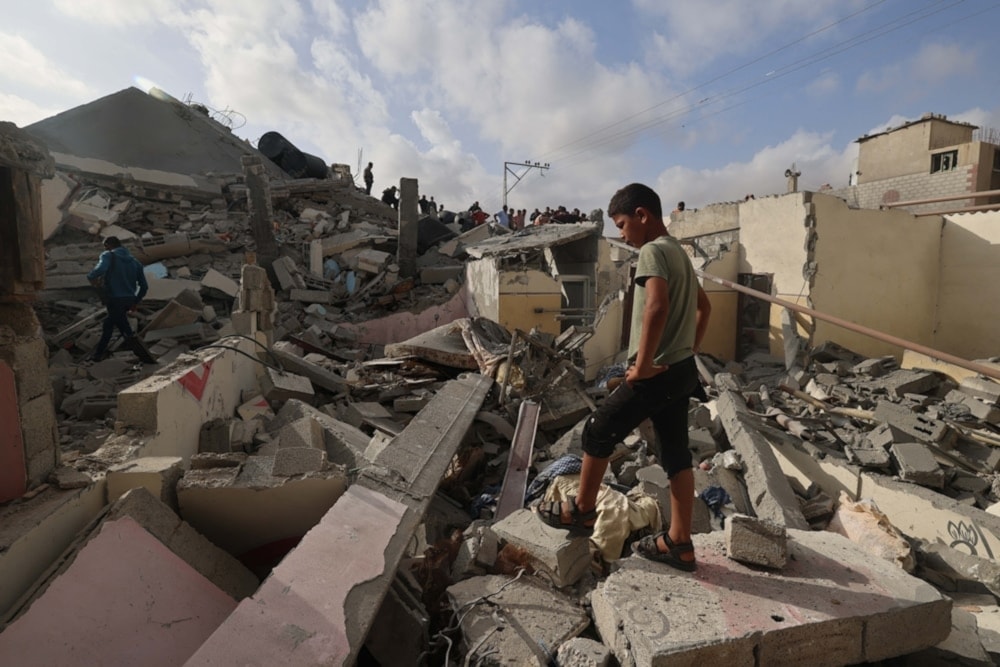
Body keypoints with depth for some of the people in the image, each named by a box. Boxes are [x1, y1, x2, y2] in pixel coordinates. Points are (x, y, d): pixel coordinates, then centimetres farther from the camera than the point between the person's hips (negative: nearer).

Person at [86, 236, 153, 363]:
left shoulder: (109, 255, 0)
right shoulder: (134, 261, 15)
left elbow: (100, 269, -23)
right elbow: (144, 286, 12)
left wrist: (90, 276, -2)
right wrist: (136, 301, 24)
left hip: (115, 299, -6)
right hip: (129, 300, 6)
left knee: (127, 332, 0)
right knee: (109, 322, 25)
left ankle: (145, 356, -4)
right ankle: (99, 353, 33)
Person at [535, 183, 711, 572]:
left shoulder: (652, 251, -14)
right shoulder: (679, 253, 16)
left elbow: (657, 306, -31)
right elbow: (703, 306, 25)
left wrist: (642, 364, -25)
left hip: (657, 374, -9)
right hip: (681, 371, 9)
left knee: (598, 431, 7)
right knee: (675, 454, 12)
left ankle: (582, 510, 22)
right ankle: (679, 542, 22)